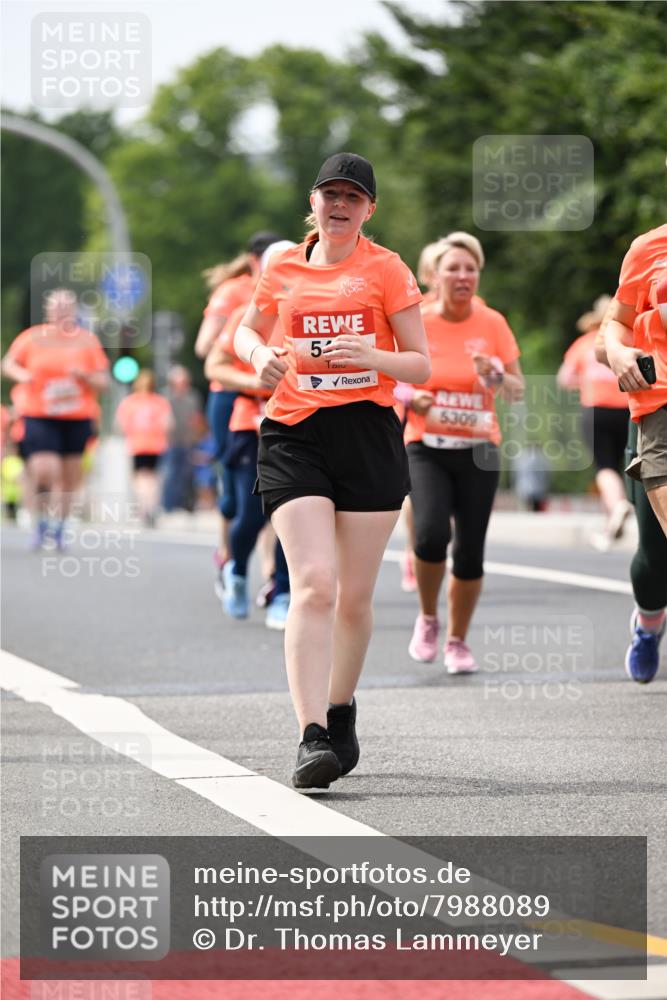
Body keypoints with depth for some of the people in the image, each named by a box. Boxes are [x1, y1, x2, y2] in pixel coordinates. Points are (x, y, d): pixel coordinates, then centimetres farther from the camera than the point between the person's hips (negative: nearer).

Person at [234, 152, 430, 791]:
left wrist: (372, 355, -17)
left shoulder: (385, 269, 4)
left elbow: (420, 366, 3)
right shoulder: (283, 268, 11)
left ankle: (341, 713, 30)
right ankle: (311, 738, -24)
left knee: (355, 596, 6)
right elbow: (247, 331, 28)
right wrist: (260, 356, 4)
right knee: (313, 586, -16)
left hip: (369, 433, 0)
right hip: (293, 435, 0)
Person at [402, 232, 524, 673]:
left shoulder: (493, 324, 1)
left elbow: (518, 391, 4)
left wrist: (498, 377, -17)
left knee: (470, 552, -1)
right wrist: (412, 399, -13)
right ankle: (428, 618, 4)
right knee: (431, 534, -23)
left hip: (478, 451, 2)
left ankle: (458, 641, 19)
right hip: (427, 449, -1)